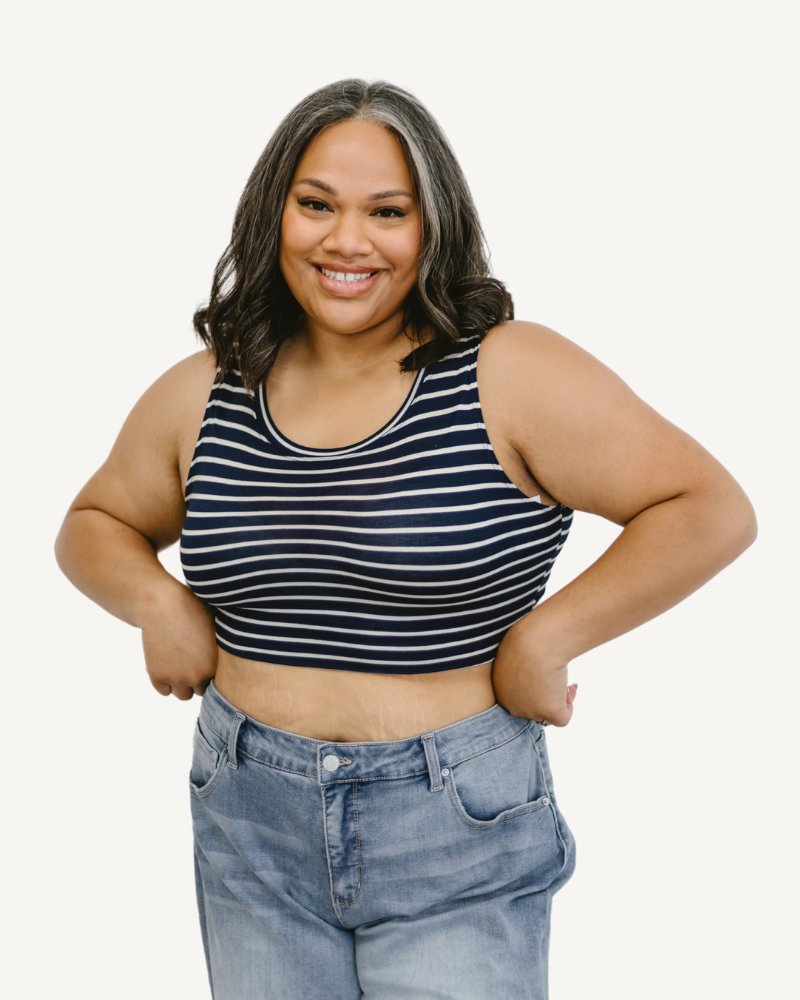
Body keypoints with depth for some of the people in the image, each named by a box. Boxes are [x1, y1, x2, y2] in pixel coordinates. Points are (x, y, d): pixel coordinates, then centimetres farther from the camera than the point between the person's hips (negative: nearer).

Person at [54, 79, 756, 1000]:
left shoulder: (510, 377, -12)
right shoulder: (199, 396, 1)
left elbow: (713, 509, -12)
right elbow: (94, 524, 18)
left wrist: (545, 637, -16)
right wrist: (157, 602, -2)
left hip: (458, 832, -3)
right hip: (250, 828, 4)